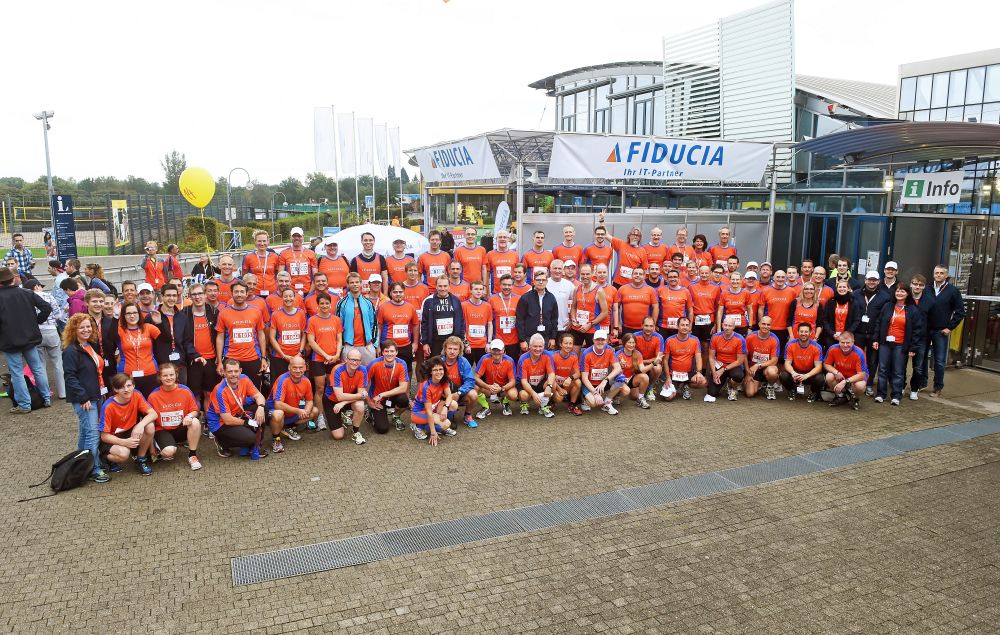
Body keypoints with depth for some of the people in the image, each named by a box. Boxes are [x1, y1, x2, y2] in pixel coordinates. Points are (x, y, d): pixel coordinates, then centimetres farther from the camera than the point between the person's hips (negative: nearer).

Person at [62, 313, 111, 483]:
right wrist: (83, 397, -19)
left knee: (86, 431, 17)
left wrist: (104, 390, 16)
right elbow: (70, 377, -16)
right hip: (84, 399, -8)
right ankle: (94, 470, -3)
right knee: (93, 434, -9)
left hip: (97, 396, 8)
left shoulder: (93, 346, 14)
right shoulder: (71, 351, -11)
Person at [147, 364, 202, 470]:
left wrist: (190, 416, -25)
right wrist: (151, 447, -3)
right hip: (163, 430, -2)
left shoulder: (185, 390, -7)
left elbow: (195, 410, 1)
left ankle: (192, 456, -14)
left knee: (195, 422, -31)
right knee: (169, 452, -30)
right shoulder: (153, 396, -9)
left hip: (181, 429, 2)